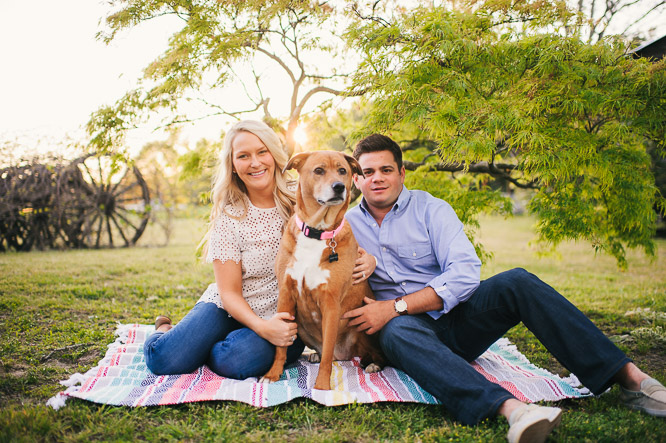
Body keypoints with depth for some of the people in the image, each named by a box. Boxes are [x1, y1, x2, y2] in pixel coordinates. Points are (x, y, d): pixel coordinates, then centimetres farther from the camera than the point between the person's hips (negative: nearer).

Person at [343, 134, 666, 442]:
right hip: (409, 326, 0)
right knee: (398, 332, -37)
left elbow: (465, 273, -13)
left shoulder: (430, 208, 1)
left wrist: (394, 307, -19)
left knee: (517, 281, -26)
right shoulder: (347, 225, 9)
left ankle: (629, 377, -27)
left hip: (456, 317, 1)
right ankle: (509, 407, -56)